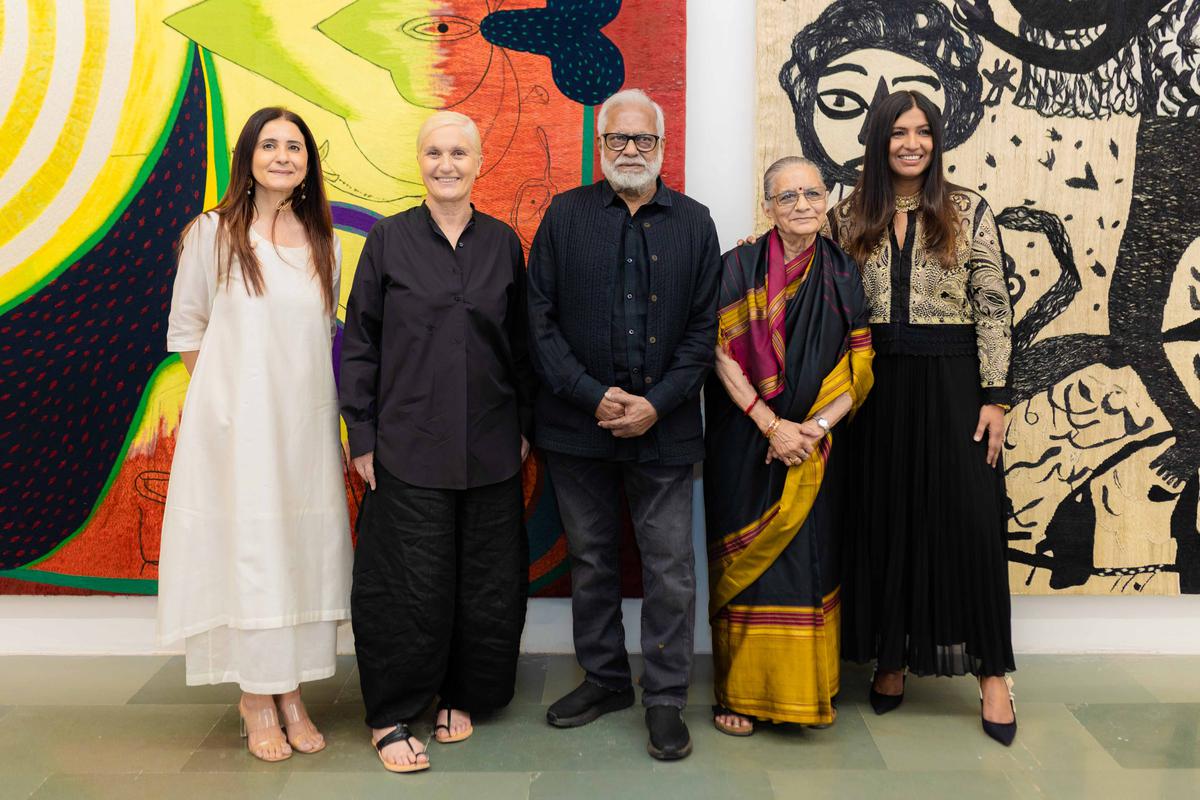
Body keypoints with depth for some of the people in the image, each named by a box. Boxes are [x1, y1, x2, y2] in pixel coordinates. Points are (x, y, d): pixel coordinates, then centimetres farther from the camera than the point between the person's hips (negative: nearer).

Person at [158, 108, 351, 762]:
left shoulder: (323, 243, 11)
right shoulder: (214, 232, 1)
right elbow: (185, 328, 5)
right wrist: (226, 393, 1)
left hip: (306, 424, 3)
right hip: (236, 423, -3)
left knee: (305, 549, 4)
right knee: (245, 548, 0)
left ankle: (292, 692, 17)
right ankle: (256, 700, 12)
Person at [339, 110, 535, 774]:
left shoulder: (502, 242, 6)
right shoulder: (388, 240, 0)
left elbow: (520, 343, 11)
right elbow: (358, 344, 1)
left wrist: (525, 426, 8)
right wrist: (361, 437, -3)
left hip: (491, 447, 3)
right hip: (409, 446, -2)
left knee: (488, 580, 9)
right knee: (412, 583, 2)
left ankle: (460, 696, 30)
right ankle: (391, 716, 19)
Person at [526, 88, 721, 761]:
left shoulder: (694, 222, 6)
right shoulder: (565, 216, 4)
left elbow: (704, 328, 2)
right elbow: (541, 320, -1)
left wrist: (655, 405, -9)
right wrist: (594, 397, -10)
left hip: (664, 426, -1)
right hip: (579, 424, 1)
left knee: (671, 566, 2)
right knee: (591, 560, 13)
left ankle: (667, 699, 17)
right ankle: (606, 680, 30)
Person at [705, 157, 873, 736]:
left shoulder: (843, 274, 5)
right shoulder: (740, 266, -2)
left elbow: (859, 367, 3)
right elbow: (720, 354, -8)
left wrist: (818, 426, -12)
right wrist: (771, 425, -15)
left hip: (816, 446, 2)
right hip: (746, 442, -2)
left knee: (810, 558, 5)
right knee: (748, 560, 3)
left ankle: (806, 687, 20)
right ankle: (742, 690, 15)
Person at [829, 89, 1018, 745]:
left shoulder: (968, 212, 1)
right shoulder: (849, 218, 6)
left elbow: (993, 308, -2)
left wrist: (994, 396, -7)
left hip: (951, 380, -1)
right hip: (879, 383, 2)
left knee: (969, 518, 0)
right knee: (884, 517, 7)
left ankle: (992, 673, 12)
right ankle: (890, 657, 23)